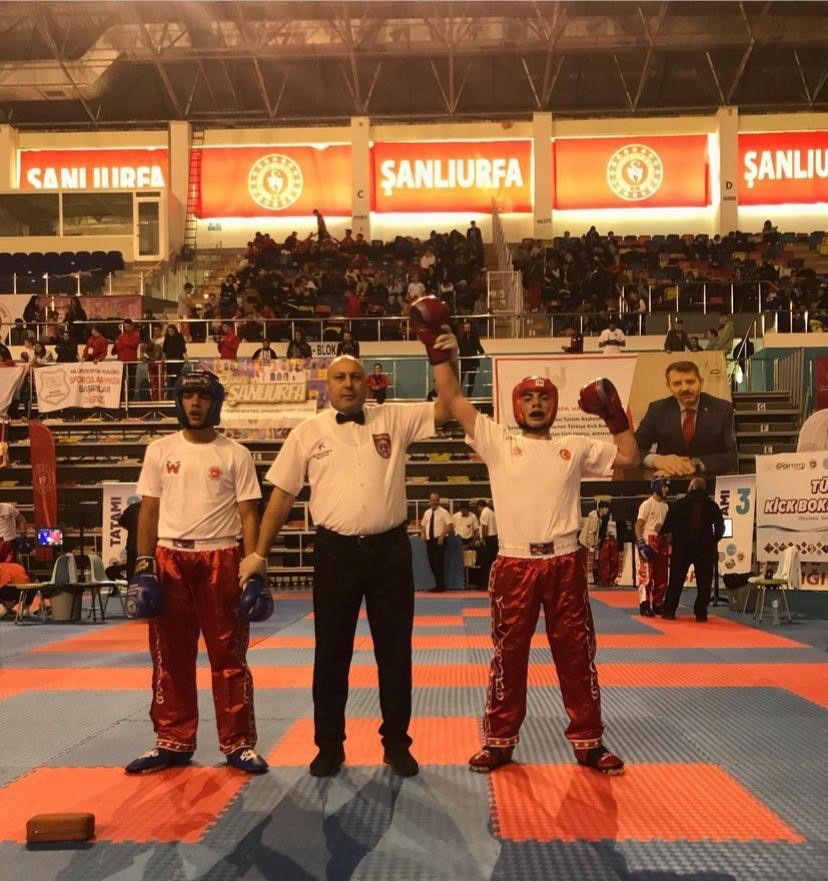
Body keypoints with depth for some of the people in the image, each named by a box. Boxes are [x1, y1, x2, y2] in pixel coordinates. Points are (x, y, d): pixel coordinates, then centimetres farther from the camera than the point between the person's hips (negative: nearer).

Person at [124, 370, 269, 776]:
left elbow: (248, 515, 0)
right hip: (169, 559, 2)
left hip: (220, 559, -2)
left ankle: (239, 744, 14)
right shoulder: (160, 451, 7)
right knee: (170, 657, 10)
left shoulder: (235, 454, 1)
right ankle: (173, 743, 22)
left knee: (228, 656, 3)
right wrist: (143, 566, 0)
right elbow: (148, 511, 8)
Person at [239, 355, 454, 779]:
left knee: (395, 652, 9)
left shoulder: (395, 419, 4)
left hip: (390, 550, 1)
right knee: (331, 654, 8)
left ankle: (396, 744, 23)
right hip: (336, 552, 0)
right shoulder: (308, 432, 2)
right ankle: (329, 746, 23)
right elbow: (282, 495, 4)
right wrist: (259, 554, 3)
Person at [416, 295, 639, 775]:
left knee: (577, 654, 8)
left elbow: (629, 456, 12)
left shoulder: (575, 447, 9)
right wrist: (439, 351, -7)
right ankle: (500, 741, 20)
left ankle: (589, 741, 20)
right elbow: (454, 400, -2)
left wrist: (616, 415, 1)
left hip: (565, 563, 1)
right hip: (515, 564, -1)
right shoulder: (498, 441, 4)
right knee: (509, 655, 7)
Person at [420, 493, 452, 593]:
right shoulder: (427, 512, 13)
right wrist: (422, 533, 3)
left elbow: (449, 525, -12)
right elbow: (423, 524, 23)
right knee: (432, 563, 9)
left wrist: (442, 536, -22)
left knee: (439, 563, -8)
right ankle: (438, 584, 20)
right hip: (429, 540, 6)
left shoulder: (443, 512, -6)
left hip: (439, 540, -6)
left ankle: (441, 586, 0)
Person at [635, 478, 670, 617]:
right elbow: (638, 526, -12)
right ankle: (645, 606, -6)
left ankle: (658, 604, 21)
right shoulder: (647, 504, -8)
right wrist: (641, 544, -21)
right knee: (646, 575, -9)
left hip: (662, 543, 8)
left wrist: (669, 547, 14)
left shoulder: (665, 506, 14)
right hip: (649, 543, -8)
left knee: (661, 577, 12)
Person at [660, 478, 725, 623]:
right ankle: (701, 613, 4)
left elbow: (667, 525, -3)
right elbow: (720, 527, 2)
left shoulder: (678, 504, -2)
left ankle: (669, 611, 7)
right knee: (704, 582, 7)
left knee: (676, 580, 8)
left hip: (682, 547, 0)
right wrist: (712, 541, 14)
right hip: (705, 548, 0)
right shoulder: (712, 505, 3)